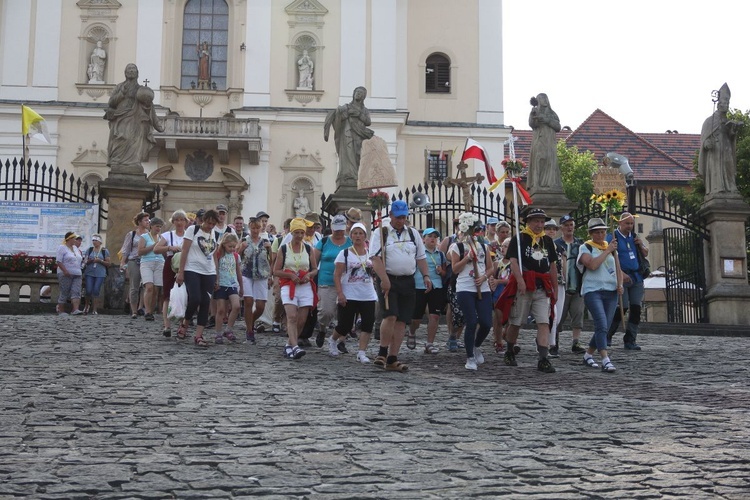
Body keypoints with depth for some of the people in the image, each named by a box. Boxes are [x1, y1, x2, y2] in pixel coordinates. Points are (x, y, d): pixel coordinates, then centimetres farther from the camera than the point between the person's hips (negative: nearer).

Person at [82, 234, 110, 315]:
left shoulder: (104, 251, 5)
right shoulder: (89, 250, 11)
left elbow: (108, 263, 3)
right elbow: (85, 261, 11)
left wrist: (100, 261, -12)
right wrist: (90, 261, -11)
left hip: (100, 274, -1)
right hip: (89, 273, 1)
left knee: (96, 291, -7)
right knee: (88, 291, -6)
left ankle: (94, 309, -2)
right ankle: (87, 305, 20)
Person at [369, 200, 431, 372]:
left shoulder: (413, 233, 15)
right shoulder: (381, 233, 0)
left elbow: (421, 257, 20)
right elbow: (375, 258, -9)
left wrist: (426, 276, 6)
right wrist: (384, 279, -19)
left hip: (408, 281, 5)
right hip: (389, 280, -5)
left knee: (401, 321, 3)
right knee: (390, 316, -19)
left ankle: (392, 359, 7)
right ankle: (382, 353, -6)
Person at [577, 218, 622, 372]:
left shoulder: (611, 246, 17)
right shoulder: (586, 248, 0)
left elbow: (616, 268, 25)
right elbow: (592, 265, -17)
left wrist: (619, 284, 7)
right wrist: (607, 251, -12)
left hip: (611, 292, 6)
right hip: (593, 291, -6)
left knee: (602, 328, 7)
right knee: (601, 325, -19)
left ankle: (588, 355, 24)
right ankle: (605, 360, -23)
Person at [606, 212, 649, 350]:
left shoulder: (634, 237, 17)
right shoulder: (612, 237, -2)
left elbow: (645, 254, 24)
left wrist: (641, 245, 2)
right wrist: (621, 273, -21)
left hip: (636, 278, 6)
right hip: (621, 278, -6)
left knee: (636, 308, -1)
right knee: (622, 308, -11)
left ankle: (630, 340, 5)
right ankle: (607, 336, 7)